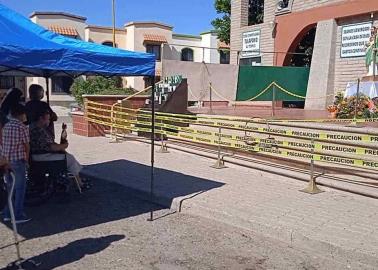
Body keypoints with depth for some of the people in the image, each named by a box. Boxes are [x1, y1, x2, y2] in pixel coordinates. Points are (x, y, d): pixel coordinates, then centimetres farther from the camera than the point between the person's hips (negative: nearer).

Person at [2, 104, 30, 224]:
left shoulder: (5, 126, 8)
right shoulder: (23, 127, -11)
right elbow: (26, 146, -7)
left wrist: (6, 157, 15)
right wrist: (26, 159, 7)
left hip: (6, 161, 7)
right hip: (18, 160, -6)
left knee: (9, 187, 16)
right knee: (20, 188, 3)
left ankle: (7, 214, 21)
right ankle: (18, 215, 5)